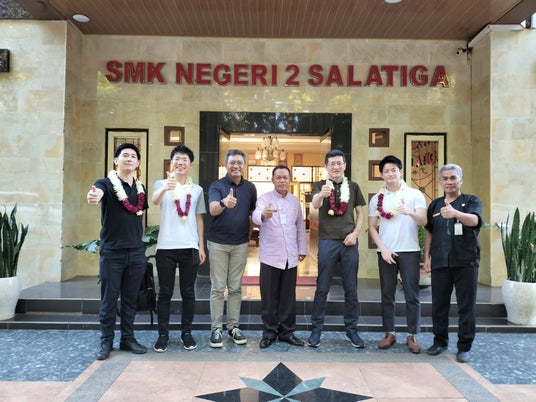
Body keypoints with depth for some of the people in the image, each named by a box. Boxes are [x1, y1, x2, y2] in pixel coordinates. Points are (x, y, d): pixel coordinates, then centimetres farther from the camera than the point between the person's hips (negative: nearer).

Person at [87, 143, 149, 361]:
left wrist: (140, 242, 13)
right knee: (109, 299, 5)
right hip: (112, 252, -4)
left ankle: (128, 338, 25)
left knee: (131, 299, 12)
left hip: (137, 252, 4)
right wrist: (93, 196, -54)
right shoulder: (106, 183, -6)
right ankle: (106, 342, 19)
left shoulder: (140, 188, 10)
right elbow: (98, 192, -31)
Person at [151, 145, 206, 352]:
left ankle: (186, 332, 20)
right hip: (166, 247, -2)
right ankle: (163, 334, 15)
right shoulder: (161, 184, 1)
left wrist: (201, 246, 8)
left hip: (190, 247, 2)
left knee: (188, 293, 8)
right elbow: (155, 200, -22)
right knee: (165, 293, 5)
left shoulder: (197, 190, 10)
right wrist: (165, 188, -45)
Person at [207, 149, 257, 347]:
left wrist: (250, 232, 2)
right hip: (218, 243, -3)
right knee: (218, 288, 2)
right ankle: (216, 328, 11)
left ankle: (234, 326, 20)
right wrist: (224, 203, -46)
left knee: (235, 287, 10)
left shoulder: (250, 187, 5)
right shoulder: (217, 185, -7)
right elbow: (213, 210, -24)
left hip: (240, 243, 3)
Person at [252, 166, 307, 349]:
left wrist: (302, 249, 12)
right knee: (269, 297, 4)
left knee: (288, 297, 9)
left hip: (290, 257, 3)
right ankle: (269, 332, 17)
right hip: (270, 256, -3)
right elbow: (256, 216, -24)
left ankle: (287, 332, 22)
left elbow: (300, 227, 15)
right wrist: (263, 214, -47)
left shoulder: (295, 200, 11)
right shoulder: (264, 198, -3)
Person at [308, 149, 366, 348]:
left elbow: (360, 213, 12)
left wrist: (355, 233, -5)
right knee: (322, 288, 3)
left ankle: (351, 329, 20)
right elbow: (315, 205, -17)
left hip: (349, 242, 2)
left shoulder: (353, 187, 10)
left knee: (351, 288, 8)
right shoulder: (320, 185, 3)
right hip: (327, 241, -2)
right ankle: (316, 329, 13)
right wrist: (321, 194, -40)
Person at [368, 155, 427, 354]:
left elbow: (423, 222, -7)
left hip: (410, 251, -1)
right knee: (387, 295, 6)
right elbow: (372, 227, 6)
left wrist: (410, 212, -28)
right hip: (386, 252, 2)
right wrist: (383, 249, -6)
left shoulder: (415, 194, 2)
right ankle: (389, 333, 17)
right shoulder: (376, 198, 7)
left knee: (412, 295, 2)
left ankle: (412, 335, 12)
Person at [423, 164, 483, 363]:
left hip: (466, 262, -3)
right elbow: (429, 232, 16)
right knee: (439, 304, 9)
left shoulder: (472, 201, 2)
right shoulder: (435, 204, 13)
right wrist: (427, 257, 8)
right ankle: (440, 341, 23)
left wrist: (455, 213, -40)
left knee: (466, 305, 3)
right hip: (440, 262, 3)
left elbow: (474, 220, -20)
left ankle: (464, 347, 15)